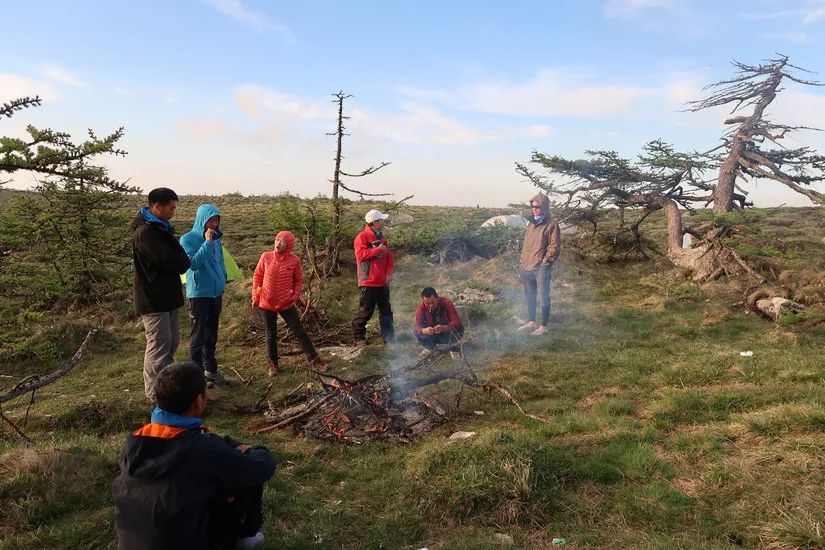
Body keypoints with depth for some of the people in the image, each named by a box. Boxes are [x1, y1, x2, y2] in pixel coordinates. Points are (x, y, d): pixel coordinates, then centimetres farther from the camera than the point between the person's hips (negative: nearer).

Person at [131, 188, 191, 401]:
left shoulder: (160, 228, 14)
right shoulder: (145, 232, -18)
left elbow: (180, 260, 15)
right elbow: (169, 261, -24)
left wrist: (179, 261, -5)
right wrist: (181, 260, -5)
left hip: (166, 296, 10)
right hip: (153, 299, -10)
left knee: (171, 341, 16)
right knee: (159, 344, -4)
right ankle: (155, 394, 6)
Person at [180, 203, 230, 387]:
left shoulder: (216, 239, 9)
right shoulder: (188, 239, -9)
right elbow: (193, 263, -23)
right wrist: (207, 242, -23)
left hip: (216, 293, 6)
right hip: (199, 294, -6)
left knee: (212, 334, 15)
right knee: (198, 335, 0)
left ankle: (211, 369, 25)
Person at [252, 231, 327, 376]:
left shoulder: (294, 260, -7)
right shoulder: (266, 257, -6)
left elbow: (299, 280, 7)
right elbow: (257, 276, 5)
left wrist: (295, 295, -3)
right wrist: (255, 296, 3)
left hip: (286, 304, 0)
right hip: (266, 304, 1)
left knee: (300, 332, 2)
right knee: (271, 335, 11)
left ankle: (313, 360, 12)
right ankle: (273, 363, 26)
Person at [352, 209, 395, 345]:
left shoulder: (382, 238, 15)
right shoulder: (362, 237, -9)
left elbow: (390, 257, 15)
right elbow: (361, 255, -20)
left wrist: (389, 272, 1)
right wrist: (378, 250, -16)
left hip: (383, 283, 8)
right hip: (369, 283, -8)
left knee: (386, 311, 12)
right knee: (365, 311, -2)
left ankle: (389, 337, 20)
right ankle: (358, 337, 10)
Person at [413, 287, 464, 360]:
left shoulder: (447, 304, -27)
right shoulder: (422, 308, -20)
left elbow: (457, 322, -34)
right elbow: (417, 326, -26)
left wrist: (443, 328, -53)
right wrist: (424, 330, -51)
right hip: (432, 335, 2)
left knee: (457, 329, -35)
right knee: (417, 332, -25)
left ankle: (454, 348, 1)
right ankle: (430, 347, 8)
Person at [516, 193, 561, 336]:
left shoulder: (551, 224, -9)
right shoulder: (531, 222, 12)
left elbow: (554, 246, -11)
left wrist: (545, 262, -15)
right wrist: (522, 261, 12)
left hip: (541, 268, -7)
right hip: (527, 268, 7)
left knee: (543, 298, 2)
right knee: (529, 296, 17)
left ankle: (543, 327, 14)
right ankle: (531, 322, 32)